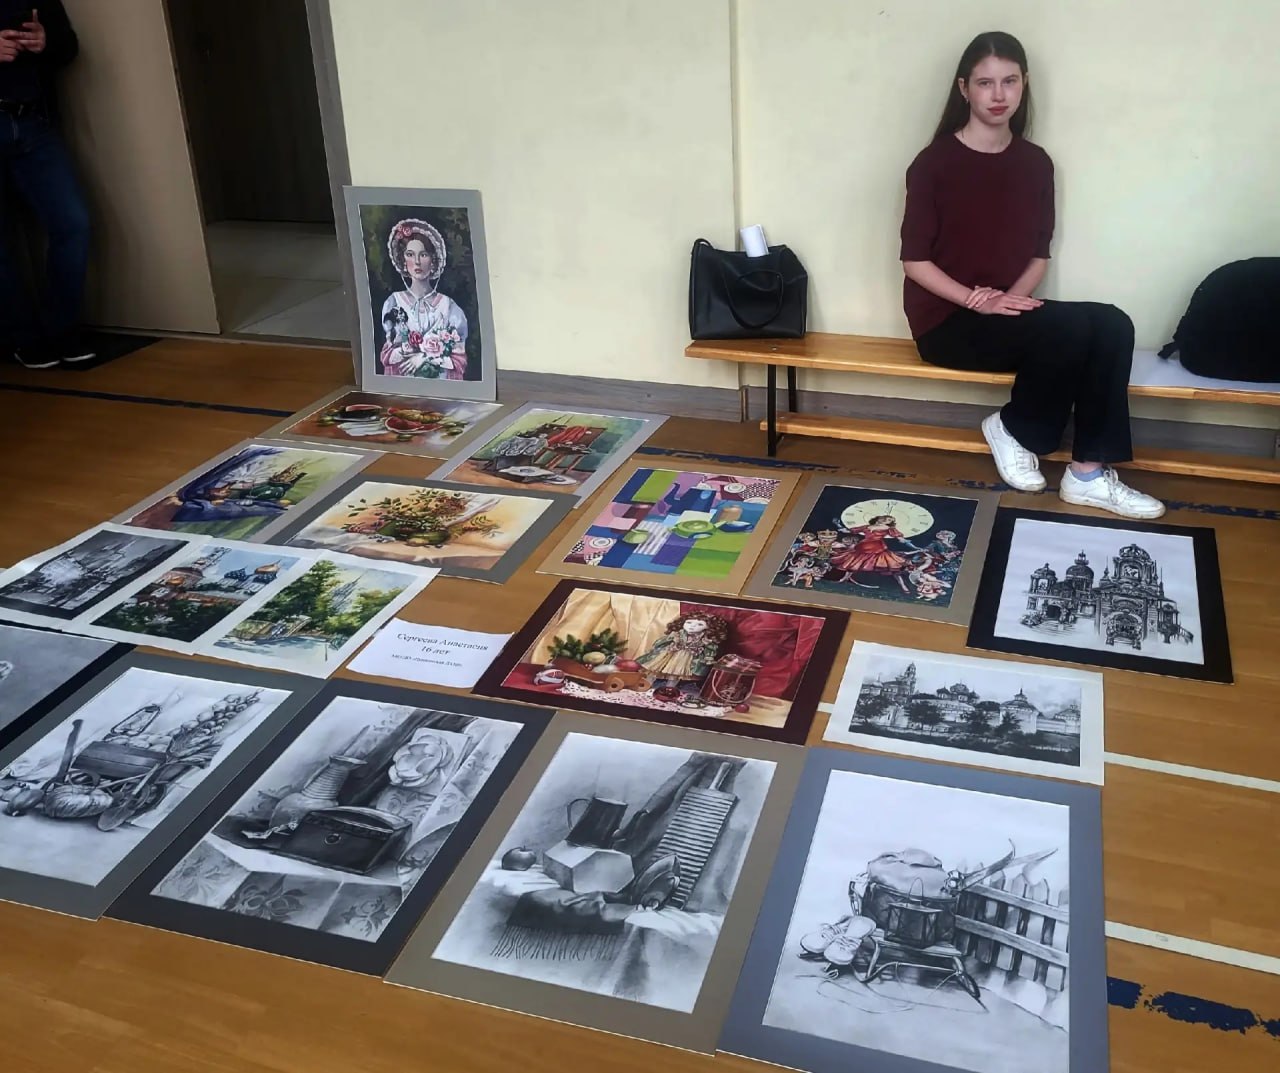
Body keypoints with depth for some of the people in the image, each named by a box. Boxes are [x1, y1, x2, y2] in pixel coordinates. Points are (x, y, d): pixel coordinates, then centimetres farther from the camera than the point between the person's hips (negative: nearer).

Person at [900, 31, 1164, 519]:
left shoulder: (1035, 163, 7)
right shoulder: (934, 163, -8)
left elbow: (1039, 253, 10)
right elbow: (914, 260, -10)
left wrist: (1012, 297, -11)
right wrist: (977, 300, -20)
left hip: (1008, 311, 5)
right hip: (947, 321, -5)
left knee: (1112, 326, -19)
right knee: (1071, 327, -28)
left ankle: (1089, 474, -14)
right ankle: (1015, 428, -2)